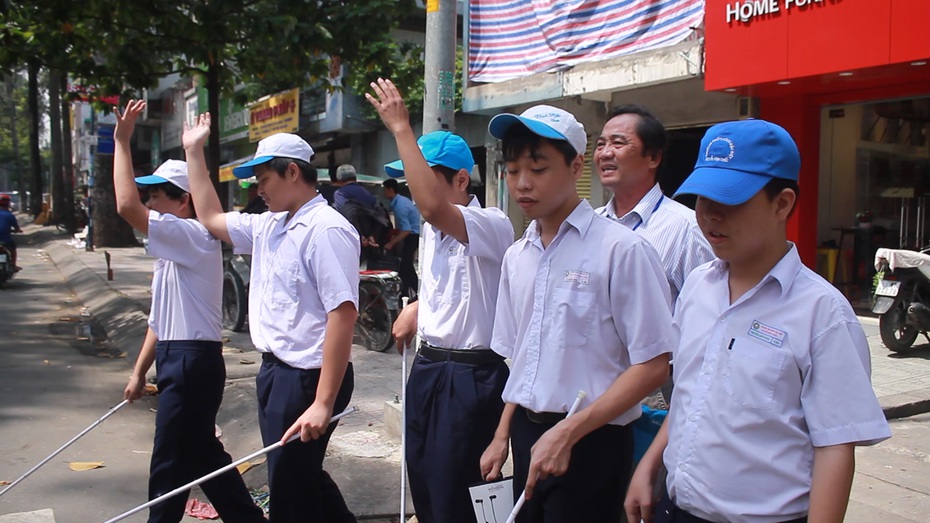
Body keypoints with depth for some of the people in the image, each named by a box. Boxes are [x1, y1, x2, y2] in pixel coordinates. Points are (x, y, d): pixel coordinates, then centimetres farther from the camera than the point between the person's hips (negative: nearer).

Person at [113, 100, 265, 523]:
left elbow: (127, 207, -27)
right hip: (177, 360, 11)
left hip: (193, 362, -11)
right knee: (201, 453, 18)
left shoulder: (194, 236, -14)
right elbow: (162, 317, 20)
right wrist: (139, 371, 21)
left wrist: (122, 141, -19)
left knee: (170, 465, 2)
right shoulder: (175, 246, 17)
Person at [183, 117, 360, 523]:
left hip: (306, 378, -9)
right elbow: (210, 218, 26)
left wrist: (323, 403, -28)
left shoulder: (326, 229, -19)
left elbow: (343, 315, -26)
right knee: (302, 481, 22)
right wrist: (194, 153, 26)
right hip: (275, 370, 9)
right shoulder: (269, 227, 10)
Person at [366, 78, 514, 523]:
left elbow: (432, 206, -39)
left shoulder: (492, 225, -18)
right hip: (427, 368, 9)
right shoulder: (434, 230, 10)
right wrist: (417, 306, 11)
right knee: (423, 483, 17)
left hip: (471, 375, -9)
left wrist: (401, 129, -32)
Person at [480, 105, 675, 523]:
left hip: (589, 444, -6)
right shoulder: (516, 257, 7)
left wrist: (567, 432, -17)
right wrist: (502, 437, 11)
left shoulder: (622, 250, -14)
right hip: (527, 436, 6)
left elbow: (652, 366, -14)